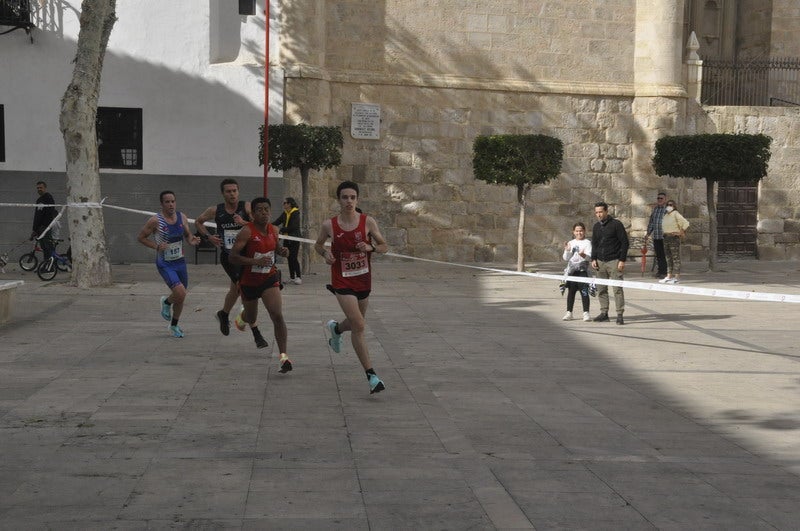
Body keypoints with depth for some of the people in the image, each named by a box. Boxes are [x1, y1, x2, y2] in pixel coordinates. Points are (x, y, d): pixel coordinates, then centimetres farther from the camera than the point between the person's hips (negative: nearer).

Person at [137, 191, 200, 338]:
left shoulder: (182, 217, 0)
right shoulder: (155, 221, -15)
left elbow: (187, 235, 14)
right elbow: (141, 237, -5)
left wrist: (192, 240, -9)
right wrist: (157, 246, -19)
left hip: (180, 262, 6)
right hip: (165, 264, -6)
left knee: (181, 297, 15)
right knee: (180, 293, -22)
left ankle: (174, 325, 38)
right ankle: (166, 302, 14)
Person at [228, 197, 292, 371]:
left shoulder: (273, 230, -2)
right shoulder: (247, 231, -19)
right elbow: (233, 256, -23)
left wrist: (282, 251, -3)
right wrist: (256, 261, -33)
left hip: (269, 278, 2)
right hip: (249, 280, -2)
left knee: (277, 316, -17)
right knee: (251, 316, 20)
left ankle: (283, 356, -17)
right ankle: (242, 318, 61)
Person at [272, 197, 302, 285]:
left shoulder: (295, 214, -9)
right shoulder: (284, 214, 12)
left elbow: (293, 227, -17)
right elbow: (277, 222, 7)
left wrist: (281, 230, -19)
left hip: (294, 239, -7)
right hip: (287, 239, 7)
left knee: (293, 258, -11)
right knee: (289, 258, 6)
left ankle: (299, 277, -5)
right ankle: (292, 277, 11)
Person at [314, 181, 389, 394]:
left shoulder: (368, 222, -6)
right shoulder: (329, 225, -7)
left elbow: (384, 246, 2)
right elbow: (318, 245, 11)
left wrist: (370, 247, -19)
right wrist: (325, 253, -10)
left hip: (363, 280, 3)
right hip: (342, 282, -3)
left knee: (356, 323, 21)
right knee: (359, 325, -16)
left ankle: (335, 328, 59)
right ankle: (371, 376, -12)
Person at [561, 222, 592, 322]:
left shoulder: (587, 243, 2)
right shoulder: (570, 243, 13)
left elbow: (589, 256, -11)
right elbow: (566, 258, 8)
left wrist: (583, 255, -33)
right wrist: (567, 251, -12)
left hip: (583, 270, -4)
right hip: (571, 270, 4)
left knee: (584, 292, -7)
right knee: (571, 291, 6)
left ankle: (586, 313, -4)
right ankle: (569, 312, 12)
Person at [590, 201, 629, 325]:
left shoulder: (616, 224, -5)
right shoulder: (596, 227, 13)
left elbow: (625, 243, -5)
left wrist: (622, 260, -11)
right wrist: (593, 259, 8)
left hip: (614, 261, -6)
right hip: (600, 262, 6)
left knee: (617, 288, -7)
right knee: (601, 289, 7)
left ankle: (620, 315, -6)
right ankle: (604, 313, 15)